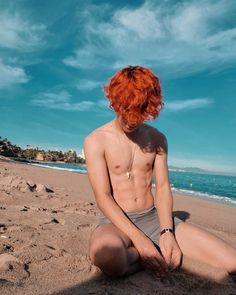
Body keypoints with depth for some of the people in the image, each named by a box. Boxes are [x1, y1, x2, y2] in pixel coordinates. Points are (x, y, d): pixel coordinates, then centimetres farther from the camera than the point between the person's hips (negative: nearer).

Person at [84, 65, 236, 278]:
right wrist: (138, 238, -24)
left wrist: (167, 232, -15)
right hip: (117, 221, -2)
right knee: (104, 253, -41)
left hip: (154, 217, 3)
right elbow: (103, 198, -14)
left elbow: (163, 188, 1)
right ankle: (159, 257, -11)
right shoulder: (96, 141, -8)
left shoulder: (157, 139, 5)